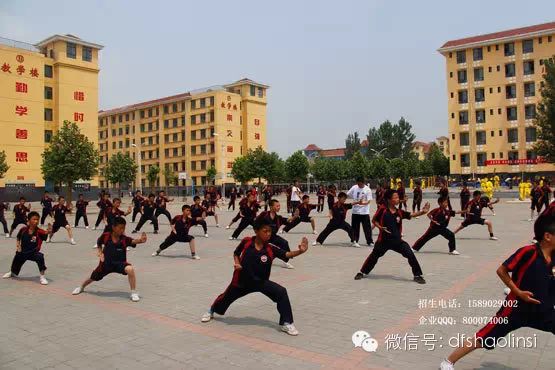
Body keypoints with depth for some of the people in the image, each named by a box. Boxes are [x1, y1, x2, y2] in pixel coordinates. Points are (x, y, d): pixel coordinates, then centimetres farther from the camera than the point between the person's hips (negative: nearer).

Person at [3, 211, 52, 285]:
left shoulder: (39, 231, -19)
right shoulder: (23, 230, -11)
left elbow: (45, 233, -42)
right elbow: (18, 238, 9)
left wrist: (48, 231, -64)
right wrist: (17, 245, -5)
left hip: (34, 252, -3)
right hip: (22, 252, 3)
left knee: (40, 257, -35)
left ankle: (42, 276, -19)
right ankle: (12, 273, 63)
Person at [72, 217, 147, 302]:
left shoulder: (124, 239, -19)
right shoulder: (105, 236, -15)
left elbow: (134, 241, -41)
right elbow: (99, 243, 9)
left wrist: (140, 240, -61)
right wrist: (100, 252, -5)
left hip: (120, 263, -2)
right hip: (106, 263, 2)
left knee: (130, 269, -33)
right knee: (93, 278, 20)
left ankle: (134, 293, -18)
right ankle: (81, 287, 58)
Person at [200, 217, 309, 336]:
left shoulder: (271, 249, -16)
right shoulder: (246, 242, -16)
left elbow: (287, 254, -29)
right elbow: (236, 253, 3)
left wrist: (300, 251, -46)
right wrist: (237, 263, -14)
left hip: (262, 282, 0)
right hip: (241, 281, 1)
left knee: (281, 292, -23)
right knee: (226, 297, 22)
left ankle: (286, 323, -8)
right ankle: (211, 311, 57)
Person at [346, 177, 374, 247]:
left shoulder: (367, 190, -10)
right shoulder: (354, 187, 1)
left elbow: (368, 201, -16)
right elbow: (347, 195, 11)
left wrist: (362, 203, -34)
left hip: (364, 212, -3)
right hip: (355, 211, 3)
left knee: (367, 228, 1)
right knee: (355, 227, 8)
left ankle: (370, 242, 14)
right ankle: (355, 241, 19)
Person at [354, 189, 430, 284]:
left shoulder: (399, 212, -2)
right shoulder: (382, 209, -11)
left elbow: (412, 215, -11)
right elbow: (374, 220, -2)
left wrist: (422, 212, -27)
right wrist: (380, 227, -17)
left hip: (397, 240, 2)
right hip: (384, 240, -2)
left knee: (410, 255, -11)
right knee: (374, 256, 12)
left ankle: (417, 275, 5)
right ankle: (362, 272, 33)